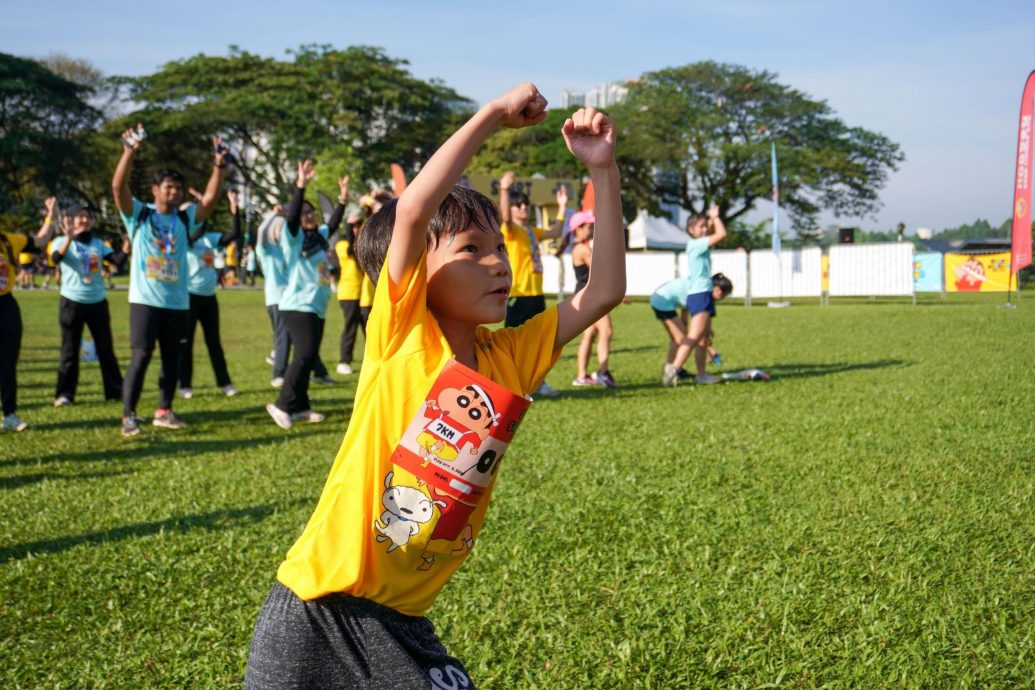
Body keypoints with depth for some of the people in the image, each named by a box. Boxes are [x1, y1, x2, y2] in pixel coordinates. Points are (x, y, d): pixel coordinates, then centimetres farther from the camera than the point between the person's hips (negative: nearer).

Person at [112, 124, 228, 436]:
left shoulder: (186, 218, 8)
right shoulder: (138, 214, -1)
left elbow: (211, 197, -3)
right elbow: (118, 187, -15)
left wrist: (219, 165, -14)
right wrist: (129, 152, -27)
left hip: (177, 302, 4)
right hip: (145, 300, -4)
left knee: (172, 357, 11)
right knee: (141, 356, -8)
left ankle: (164, 411, 24)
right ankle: (128, 415, -2)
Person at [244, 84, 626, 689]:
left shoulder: (510, 357, 4)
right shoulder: (400, 338, -11)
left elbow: (604, 292, 3)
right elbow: (412, 211, -26)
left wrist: (604, 169, -2)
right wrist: (494, 114, -19)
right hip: (316, 609, -4)